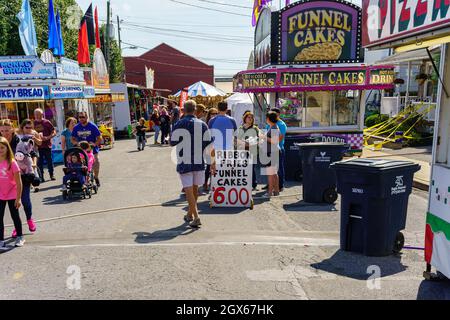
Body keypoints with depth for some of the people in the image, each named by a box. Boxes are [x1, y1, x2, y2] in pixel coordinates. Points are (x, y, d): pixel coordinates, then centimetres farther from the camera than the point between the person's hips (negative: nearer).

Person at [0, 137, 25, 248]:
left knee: (15, 216, 10)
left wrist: (18, 198, -13)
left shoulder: (12, 163, -14)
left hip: (12, 195, -3)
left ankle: (20, 237, 27)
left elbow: (18, 182, -12)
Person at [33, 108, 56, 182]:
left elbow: (54, 132, 0)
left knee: (49, 160, 5)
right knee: (39, 162, 4)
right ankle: (41, 177, 12)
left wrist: (47, 138, -15)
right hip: (37, 146, 1)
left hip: (47, 145, -1)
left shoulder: (47, 122, 0)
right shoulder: (33, 123, 4)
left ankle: (51, 175, 20)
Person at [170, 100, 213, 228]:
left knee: (189, 190, -3)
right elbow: (208, 142, 0)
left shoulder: (178, 125, -8)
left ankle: (196, 217, -13)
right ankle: (190, 214, 33)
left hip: (184, 162, -3)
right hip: (199, 161, 4)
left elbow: (172, 142, -2)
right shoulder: (202, 124, -1)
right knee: (195, 188, 18)